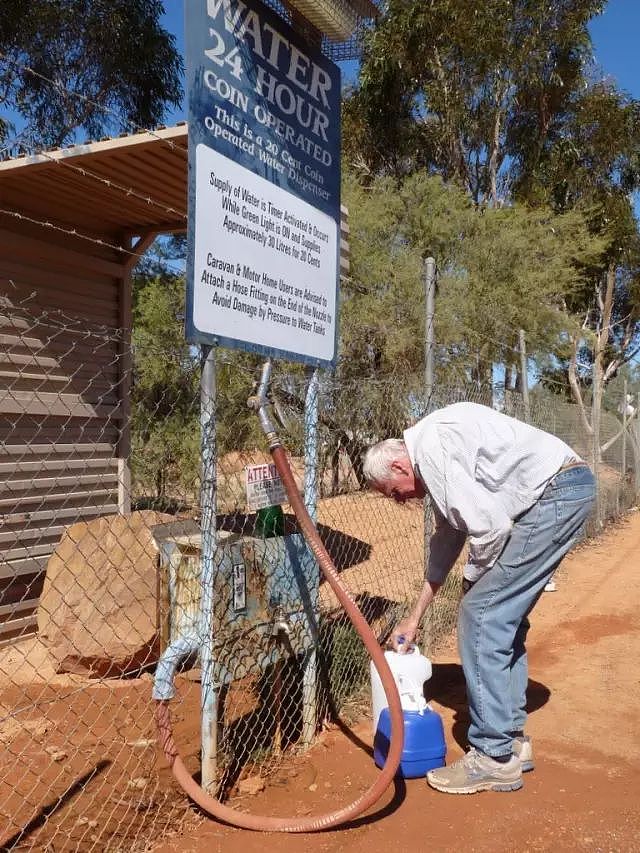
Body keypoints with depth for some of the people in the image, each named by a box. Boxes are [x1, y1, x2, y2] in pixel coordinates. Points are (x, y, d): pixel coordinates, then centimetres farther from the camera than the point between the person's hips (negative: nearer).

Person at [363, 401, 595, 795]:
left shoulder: (430, 448, -12)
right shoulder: (436, 461, 19)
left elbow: (488, 526, -19)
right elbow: (447, 539, 27)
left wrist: (473, 578, 2)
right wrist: (415, 618, 34)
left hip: (555, 493, -10)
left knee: (481, 616, -5)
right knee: (504, 618, 16)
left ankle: (495, 758, 3)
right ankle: (512, 739, 26)